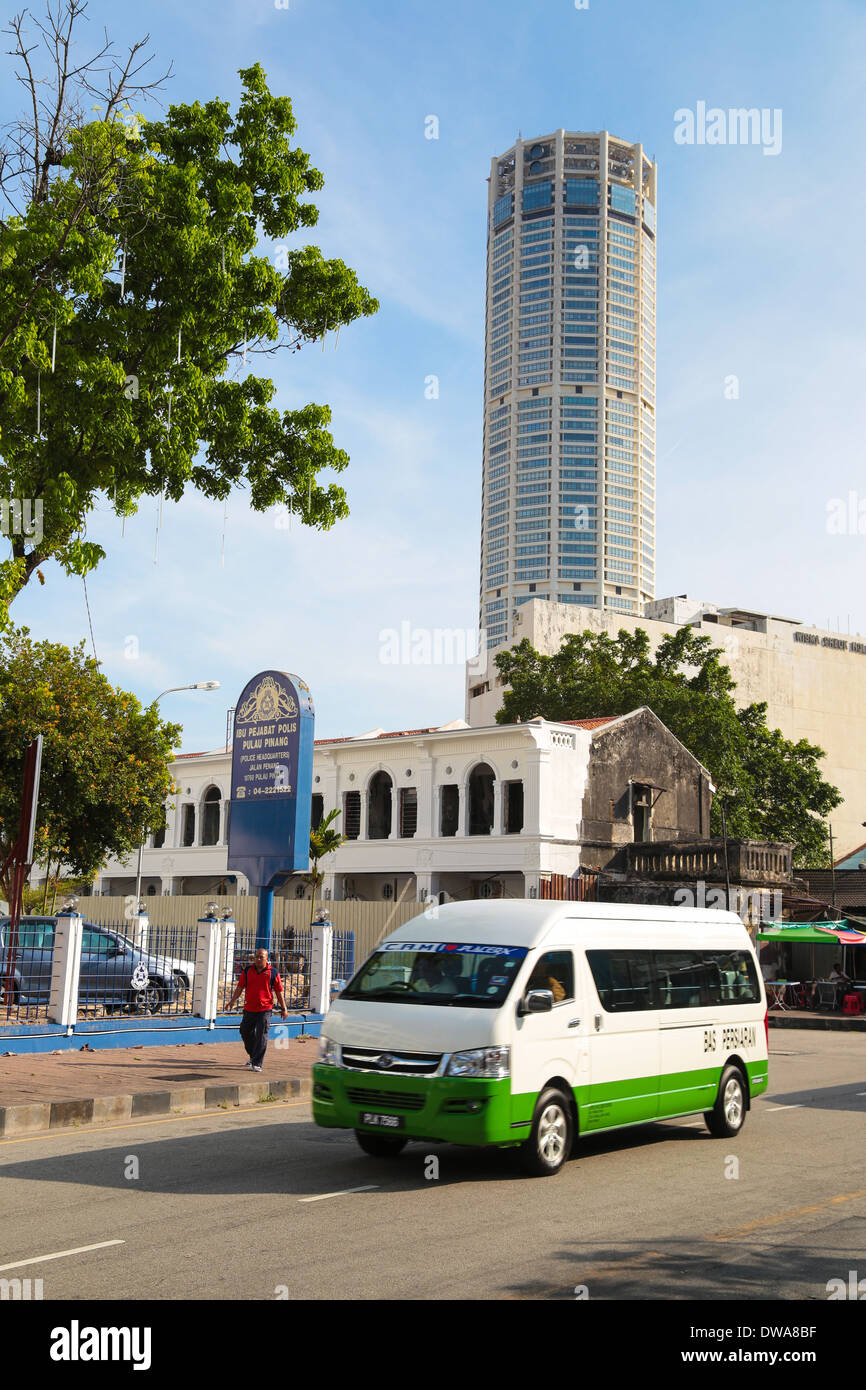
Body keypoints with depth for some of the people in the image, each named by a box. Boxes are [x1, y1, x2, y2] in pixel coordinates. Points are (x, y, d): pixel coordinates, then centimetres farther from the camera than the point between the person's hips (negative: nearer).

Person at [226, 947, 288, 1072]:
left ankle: (257, 1064, -6)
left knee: (261, 1036, -9)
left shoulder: (273, 972, 0)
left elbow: (279, 991, 4)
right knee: (246, 1033, 14)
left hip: (265, 1010, -4)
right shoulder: (247, 971, 7)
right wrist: (233, 1000, -9)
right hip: (249, 1009, 4)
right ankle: (252, 1057, 36)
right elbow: (240, 987, 5)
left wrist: (283, 1008, 6)